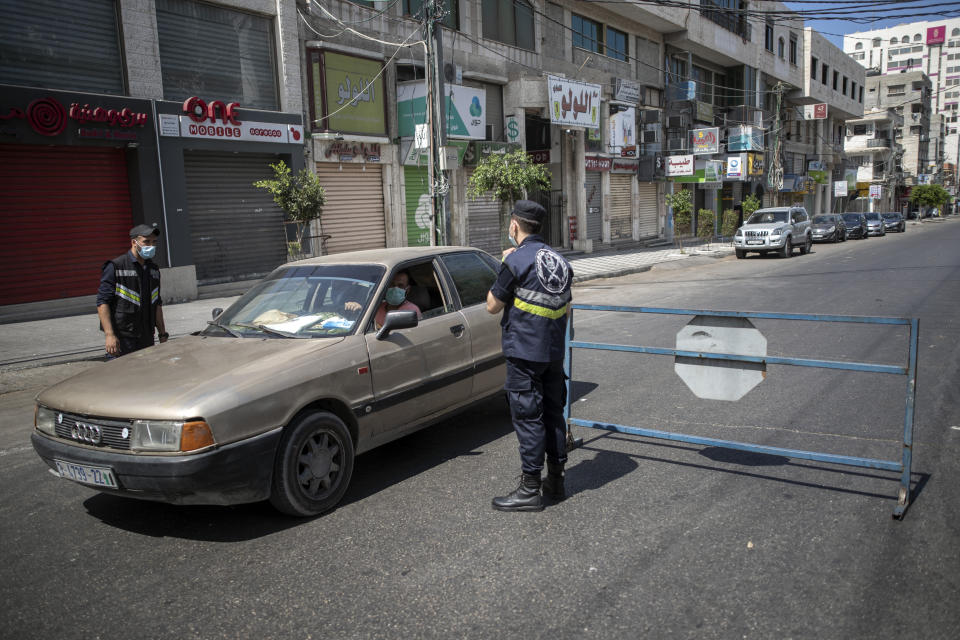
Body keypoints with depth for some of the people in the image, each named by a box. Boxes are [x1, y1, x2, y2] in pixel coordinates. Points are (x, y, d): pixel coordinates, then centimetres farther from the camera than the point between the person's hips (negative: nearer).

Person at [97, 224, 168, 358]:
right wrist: (109, 335, -18)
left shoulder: (154, 269, 14)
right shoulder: (115, 267, -6)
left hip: (147, 338, 6)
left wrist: (162, 334, 16)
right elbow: (102, 302, -10)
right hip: (121, 339, -6)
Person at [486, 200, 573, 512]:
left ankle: (530, 489, 6)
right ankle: (555, 480, 25)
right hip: (554, 352, 7)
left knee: (528, 418, -1)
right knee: (553, 413, 14)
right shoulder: (559, 261, 9)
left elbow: (493, 305, -8)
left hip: (524, 352, -7)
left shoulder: (516, 260, -14)